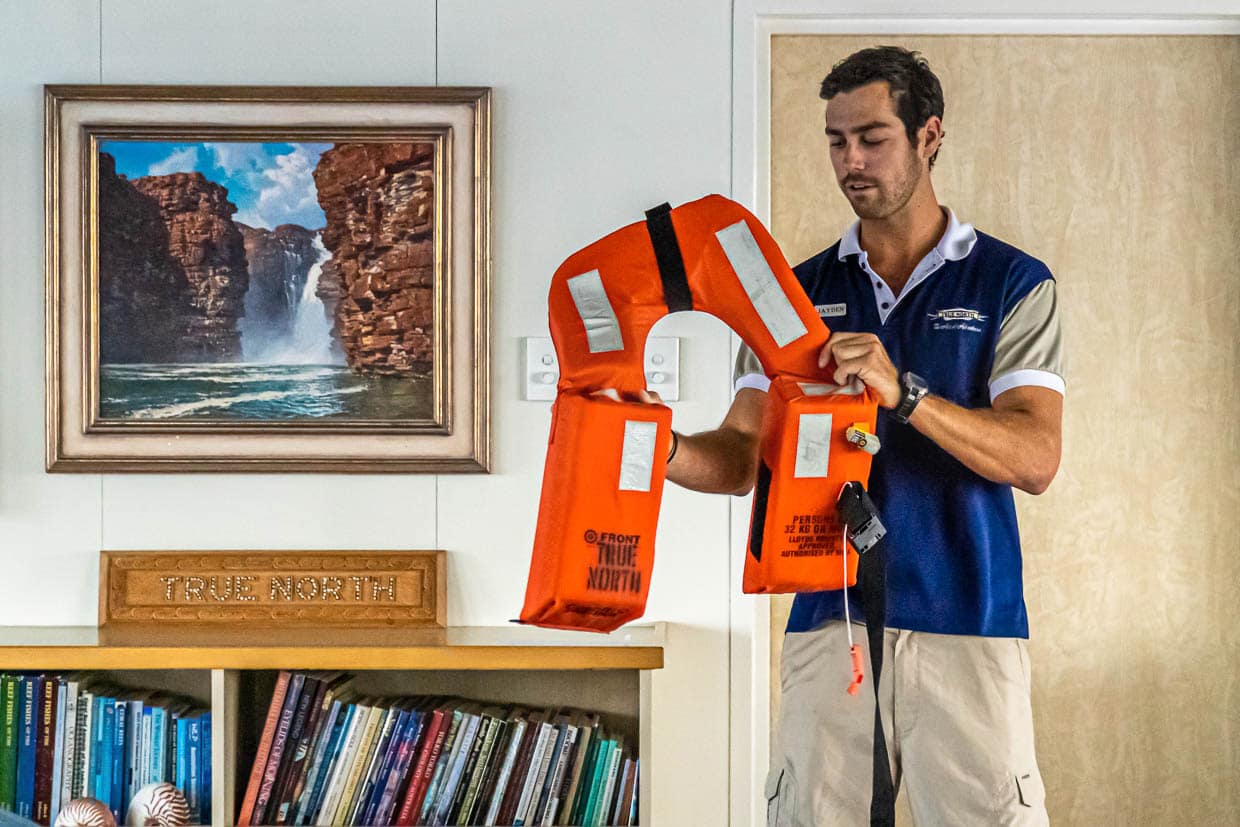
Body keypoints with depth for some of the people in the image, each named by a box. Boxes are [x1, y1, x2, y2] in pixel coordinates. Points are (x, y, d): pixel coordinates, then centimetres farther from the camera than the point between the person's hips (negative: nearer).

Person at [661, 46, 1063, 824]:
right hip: (830, 618, 3)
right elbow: (745, 454, 5)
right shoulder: (802, 291, 10)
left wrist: (903, 394, -25)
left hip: (967, 622, -2)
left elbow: (1035, 458, -11)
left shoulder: (1013, 284, 1)